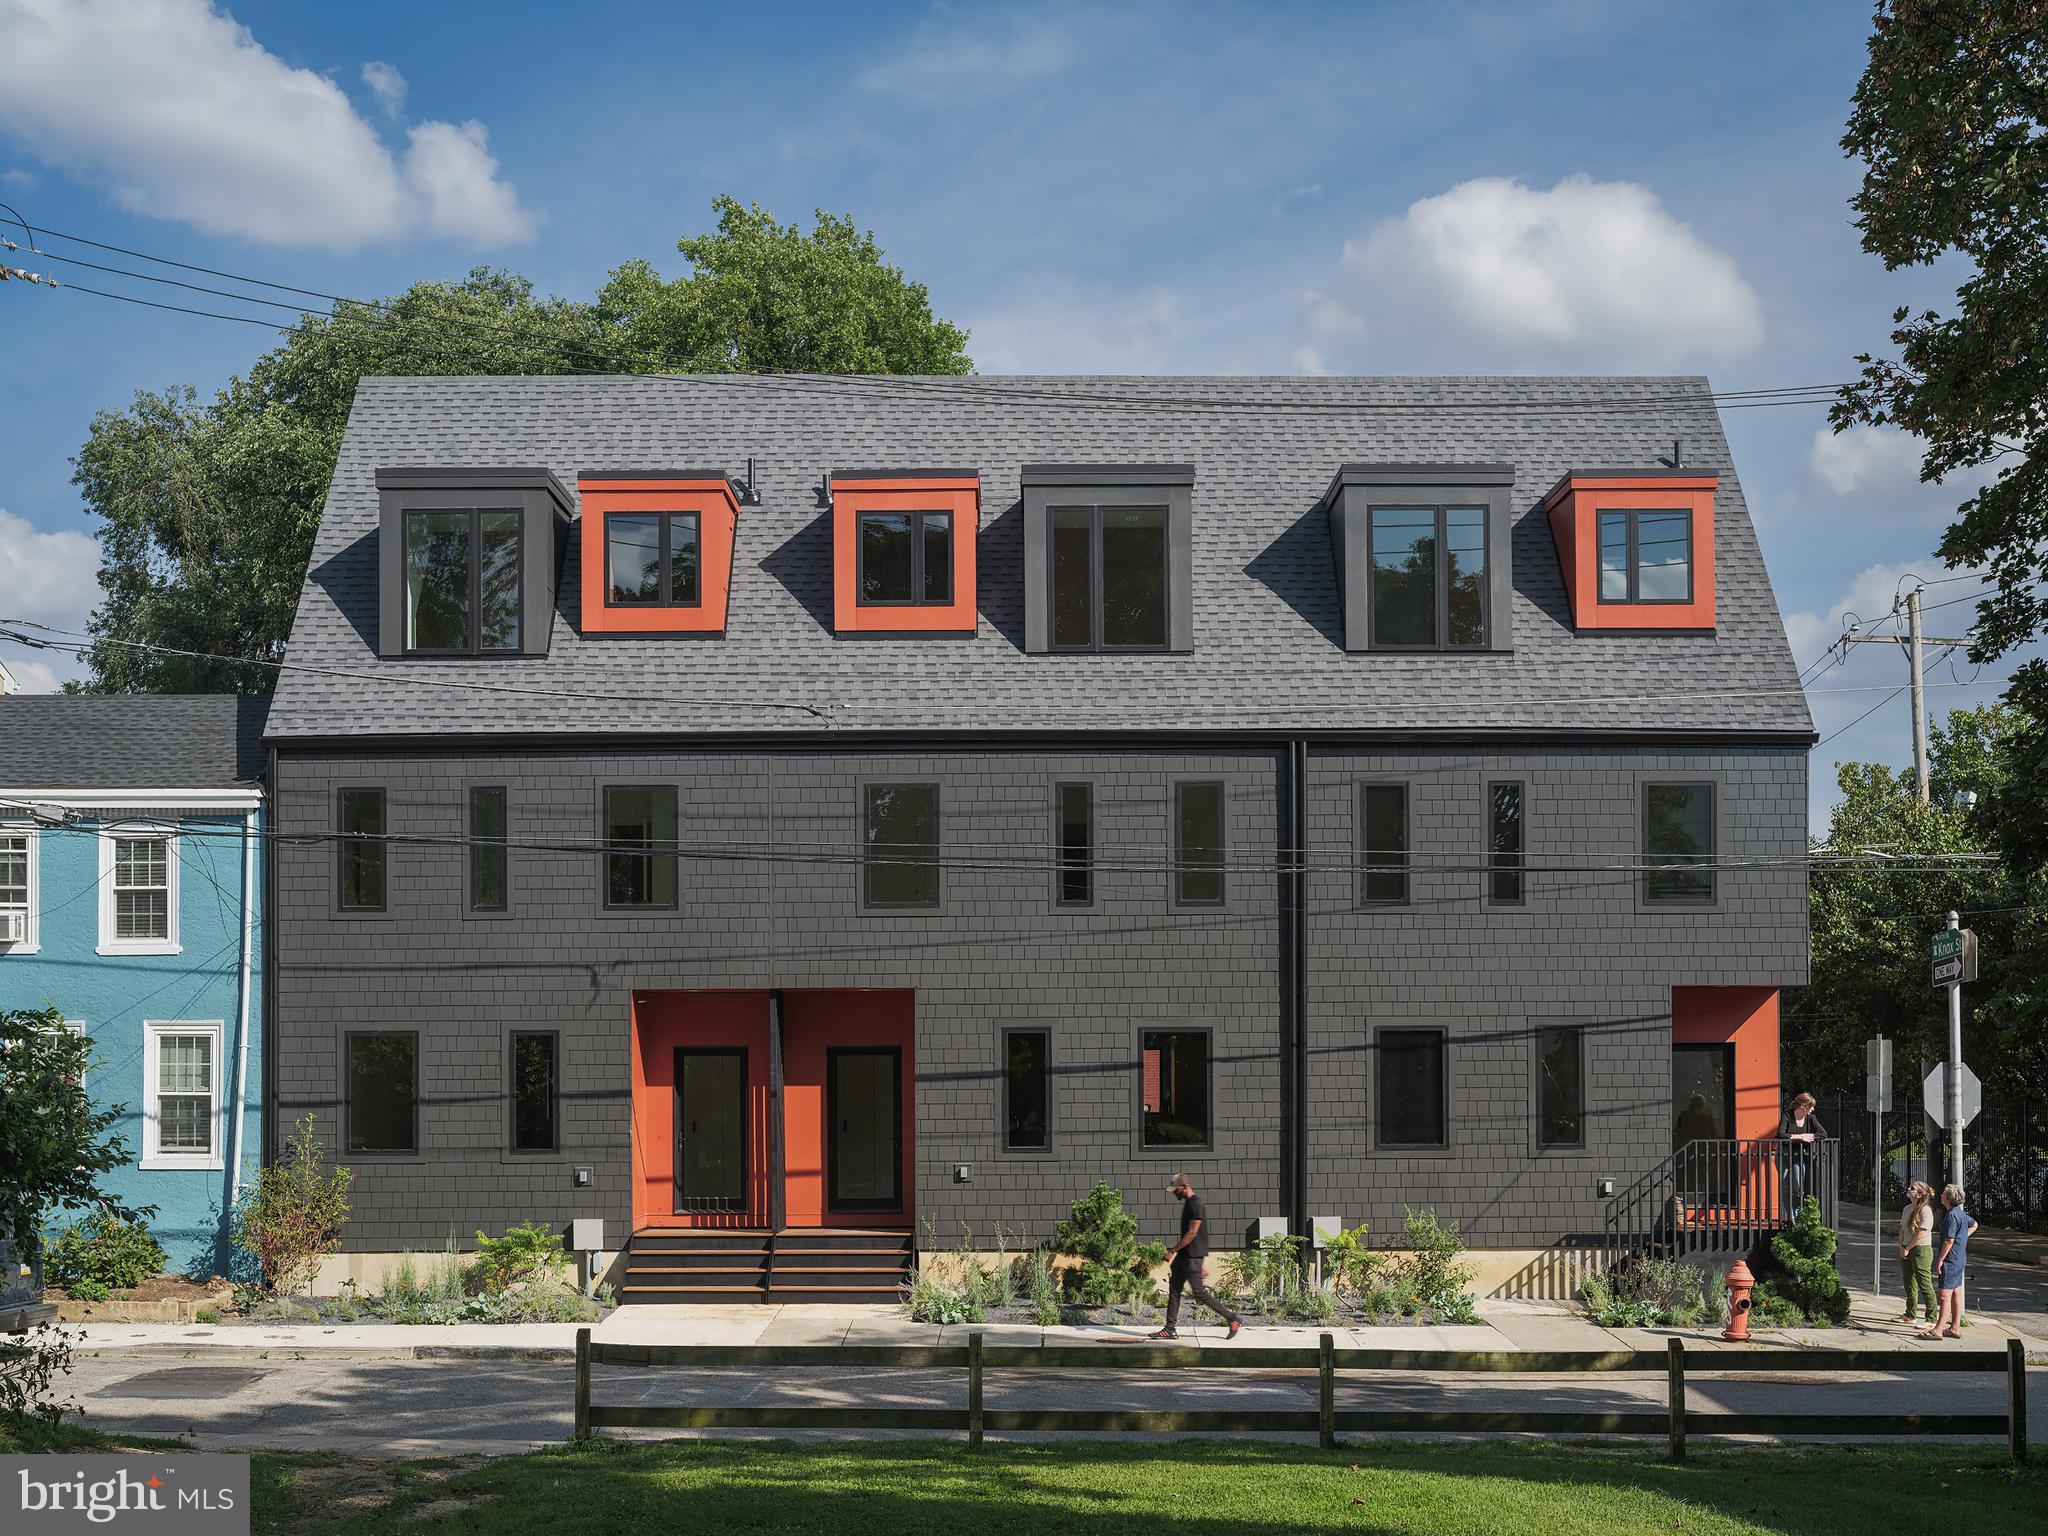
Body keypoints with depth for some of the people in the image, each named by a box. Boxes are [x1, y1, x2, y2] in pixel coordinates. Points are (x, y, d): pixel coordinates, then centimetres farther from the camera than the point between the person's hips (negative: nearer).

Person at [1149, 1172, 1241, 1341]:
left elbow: (1191, 1233, -21)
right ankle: (1170, 1329, 11)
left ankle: (1233, 1319, 0)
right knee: (1174, 1288, 8)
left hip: (1193, 1256, -10)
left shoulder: (1196, 1205, -18)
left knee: (1199, 1292, -6)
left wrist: (1173, 1250, -17)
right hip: (1185, 1255, 10)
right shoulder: (1188, 1203, 14)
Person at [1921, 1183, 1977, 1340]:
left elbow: (1949, 1240, -22)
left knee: (1945, 1296, -9)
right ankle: (1955, 1328, 18)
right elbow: (1974, 1225, 32)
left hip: (1950, 1260, -10)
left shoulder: (1952, 1216, -19)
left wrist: (1940, 1260, -17)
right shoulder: (1962, 1213, 11)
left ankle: (1938, 1330, -10)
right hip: (1960, 1259, 10)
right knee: (1956, 1295, 14)